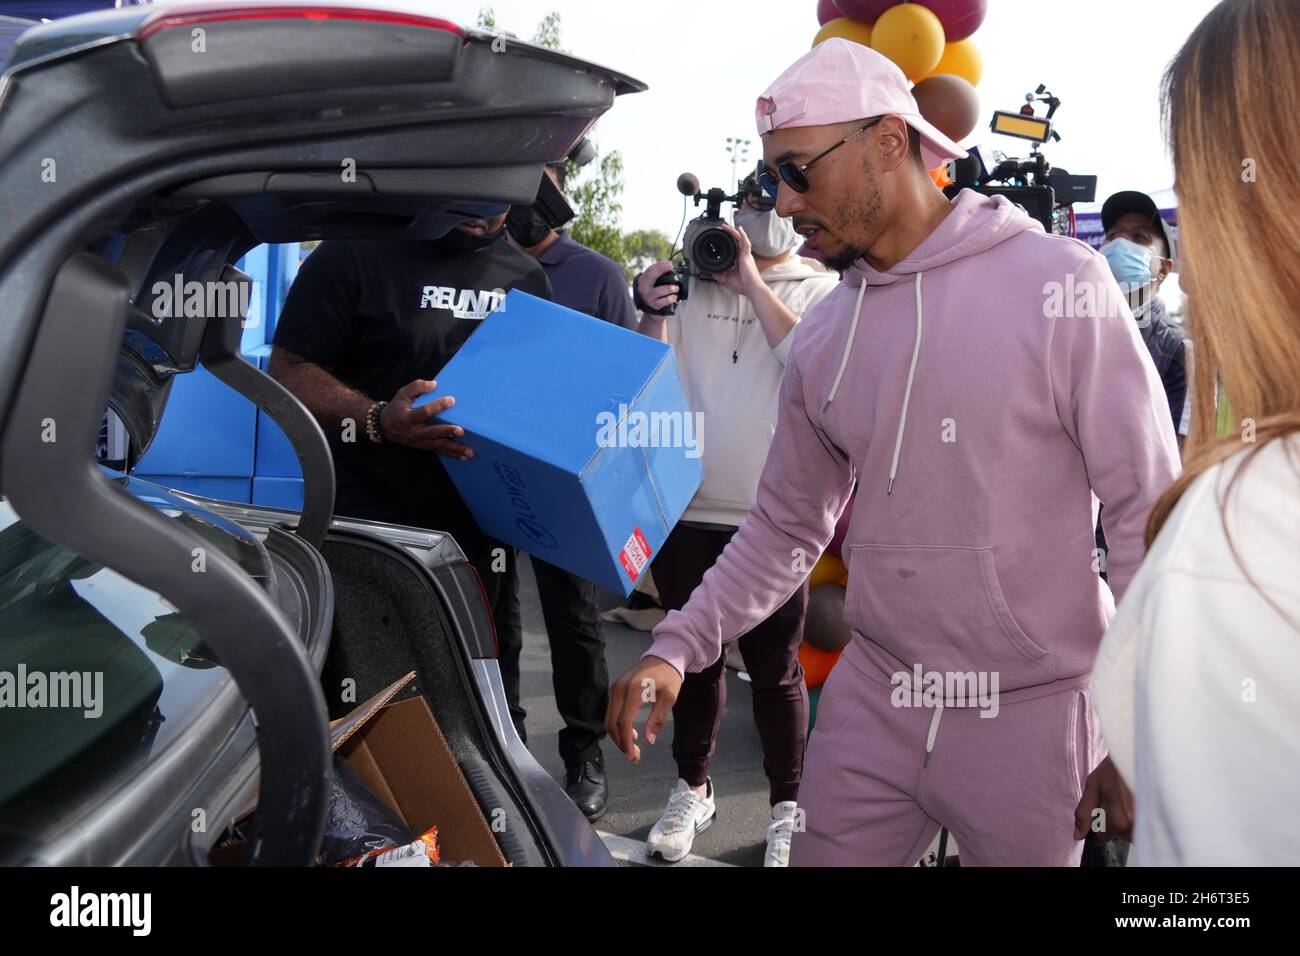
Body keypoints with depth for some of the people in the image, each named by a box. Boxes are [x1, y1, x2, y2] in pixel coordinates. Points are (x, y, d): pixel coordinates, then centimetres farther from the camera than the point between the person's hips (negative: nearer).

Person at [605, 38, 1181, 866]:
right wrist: (676, 648, -2)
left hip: (1033, 711, -3)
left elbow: (1148, 512, -9)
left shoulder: (1058, 285, -11)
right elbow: (786, 526, 9)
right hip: (871, 704, 4)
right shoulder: (823, 336, 4)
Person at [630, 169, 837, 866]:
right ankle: (692, 789, 34)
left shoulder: (821, 291, 5)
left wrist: (754, 285, -12)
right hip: (687, 511, 3)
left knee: (775, 668, 7)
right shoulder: (694, 282, 9)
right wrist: (652, 314, -8)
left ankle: (787, 807, 26)